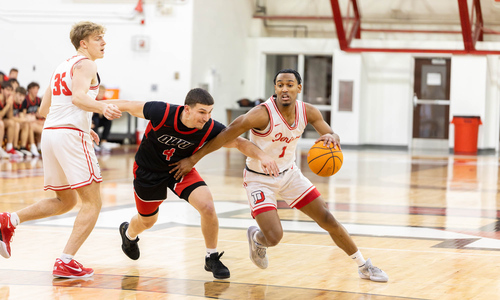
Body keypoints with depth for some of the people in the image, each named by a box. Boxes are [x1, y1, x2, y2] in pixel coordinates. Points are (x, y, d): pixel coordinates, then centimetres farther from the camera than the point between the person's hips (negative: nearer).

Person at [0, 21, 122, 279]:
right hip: (71, 135, -9)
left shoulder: (62, 67, 23)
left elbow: (44, 109, 26)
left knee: (65, 201, 20)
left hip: (50, 132, 9)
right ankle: (65, 262, -12)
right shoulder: (85, 64, -3)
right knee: (92, 202, -4)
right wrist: (102, 108, -41)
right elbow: (78, 97, -23)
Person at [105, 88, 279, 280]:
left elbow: (239, 143, -19)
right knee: (147, 221, 18)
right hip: (149, 171, -2)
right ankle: (129, 233, 58)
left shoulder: (210, 129, -27)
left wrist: (261, 155, -34)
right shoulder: (162, 113, -35)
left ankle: (212, 258, 1)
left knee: (207, 206, -21)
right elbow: (130, 106, -20)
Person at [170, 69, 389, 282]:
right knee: (274, 237, -19)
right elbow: (226, 135, -22)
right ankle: (256, 238, 21)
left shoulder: (307, 112, -12)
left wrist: (332, 138, -29)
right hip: (260, 180, -5)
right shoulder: (262, 114, -28)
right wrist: (193, 159, -18)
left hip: (289, 174, 5)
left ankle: (364, 266, 21)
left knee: (328, 220, 3)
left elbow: (332, 136, -1)